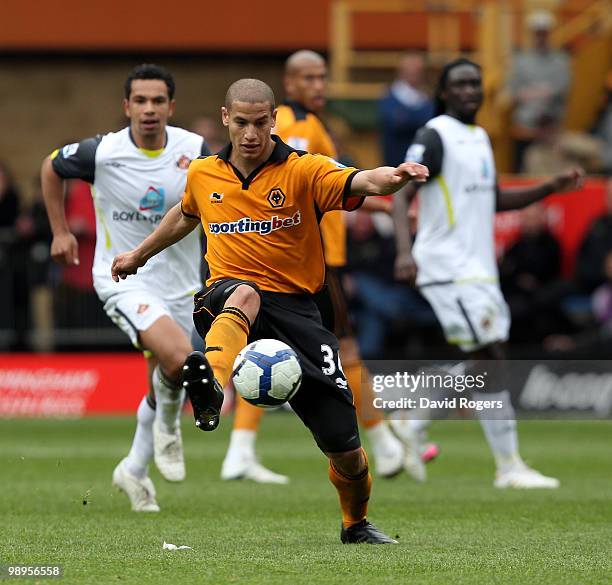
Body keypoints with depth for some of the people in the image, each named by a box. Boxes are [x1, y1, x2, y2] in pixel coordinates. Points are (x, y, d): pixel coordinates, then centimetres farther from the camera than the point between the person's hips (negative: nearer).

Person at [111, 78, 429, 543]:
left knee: (344, 446, -3)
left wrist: (394, 177, -46)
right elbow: (185, 216, 31)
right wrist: (139, 255, 44)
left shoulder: (303, 171, -4)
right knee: (244, 293, -41)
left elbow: (359, 183, -24)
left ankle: (356, 524, 28)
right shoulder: (203, 175, 8)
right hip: (227, 300, 1)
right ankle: (211, 387, -71)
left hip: (295, 308, -1)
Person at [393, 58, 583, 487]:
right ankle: (510, 467, -11)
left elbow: (495, 200, 26)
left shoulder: (480, 138, 17)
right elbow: (402, 196, -15)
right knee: (490, 355, -13)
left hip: (479, 266, 9)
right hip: (448, 266, -9)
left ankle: (413, 427, 25)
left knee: (483, 361, 9)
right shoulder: (435, 136, -9)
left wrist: (552, 188, 16)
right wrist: (404, 251, -29)